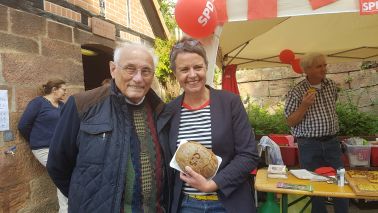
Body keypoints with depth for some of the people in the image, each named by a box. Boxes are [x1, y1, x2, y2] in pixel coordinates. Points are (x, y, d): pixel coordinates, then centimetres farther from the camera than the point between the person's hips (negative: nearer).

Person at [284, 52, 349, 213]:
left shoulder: (331, 85, 5)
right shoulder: (296, 92, -11)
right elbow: (290, 122, -11)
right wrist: (304, 105, -23)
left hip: (332, 142, 5)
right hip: (310, 145, -4)